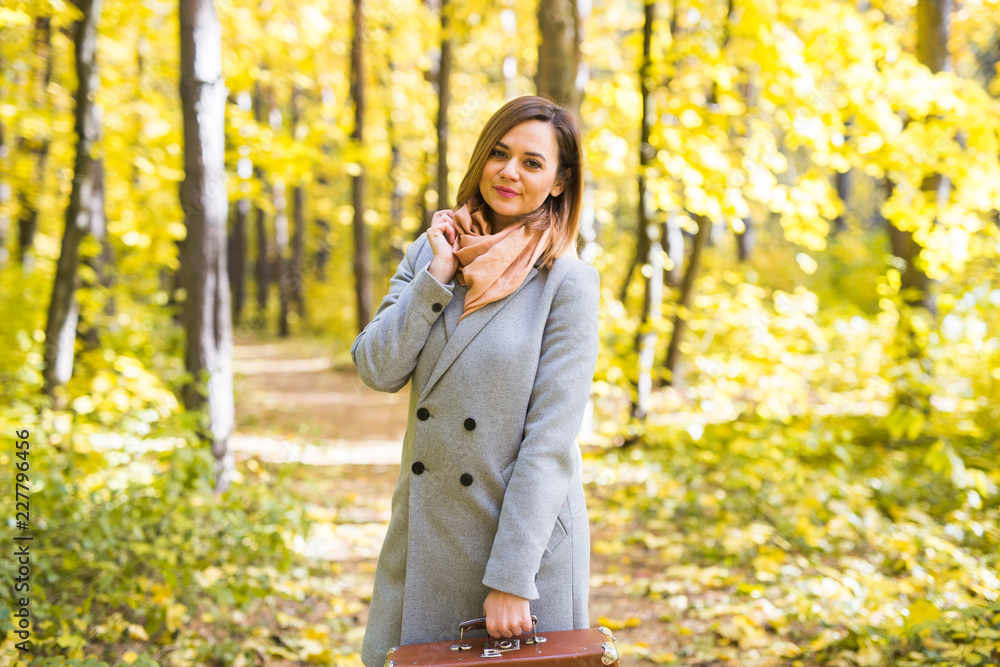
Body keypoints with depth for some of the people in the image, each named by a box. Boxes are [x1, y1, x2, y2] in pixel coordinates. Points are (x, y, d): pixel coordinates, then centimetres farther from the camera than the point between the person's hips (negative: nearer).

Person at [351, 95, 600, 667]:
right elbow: (377, 370, -5)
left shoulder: (568, 283, -10)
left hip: (527, 531, -4)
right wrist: (438, 275, -12)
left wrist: (512, 579, -17)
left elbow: (551, 441, -14)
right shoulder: (432, 251, 4)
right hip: (426, 533, 4)